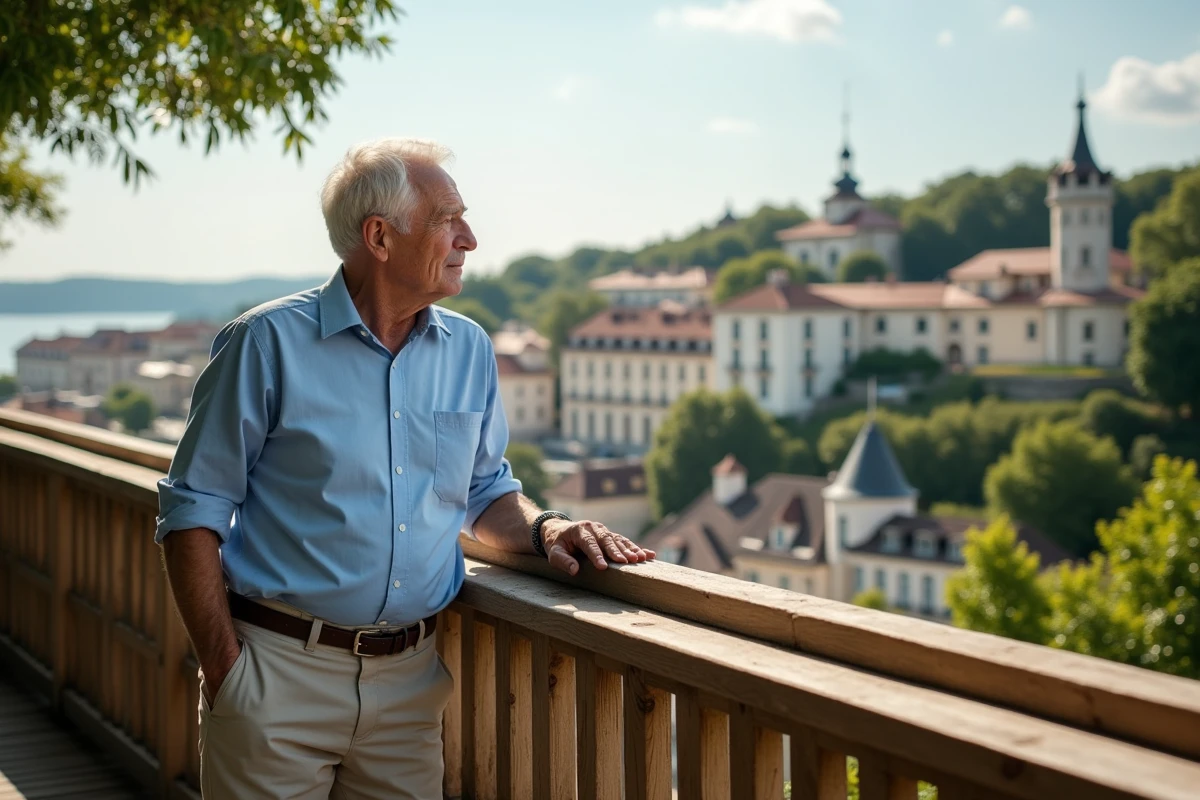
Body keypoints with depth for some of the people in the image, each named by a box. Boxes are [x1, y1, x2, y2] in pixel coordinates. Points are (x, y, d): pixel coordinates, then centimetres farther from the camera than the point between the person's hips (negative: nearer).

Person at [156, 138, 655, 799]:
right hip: (280, 672, -4)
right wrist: (222, 669, -12)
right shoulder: (267, 344, -7)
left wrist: (543, 529, -3)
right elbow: (193, 514, -5)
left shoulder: (470, 351, 7)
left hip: (410, 679, 4)